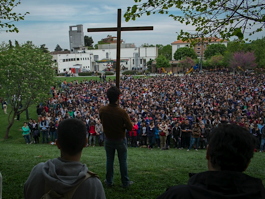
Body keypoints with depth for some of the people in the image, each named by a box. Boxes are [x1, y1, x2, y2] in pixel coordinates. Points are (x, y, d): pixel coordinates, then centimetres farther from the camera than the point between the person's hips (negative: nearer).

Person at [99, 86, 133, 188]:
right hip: (120, 140, -3)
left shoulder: (102, 110, -17)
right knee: (123, 161, 12)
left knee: (109, 161, 17)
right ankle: (125, 182, 24)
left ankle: (109, 181, 30)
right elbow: (130, 127, -16)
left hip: (108, 139, 3)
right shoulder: (122, 112, -27)